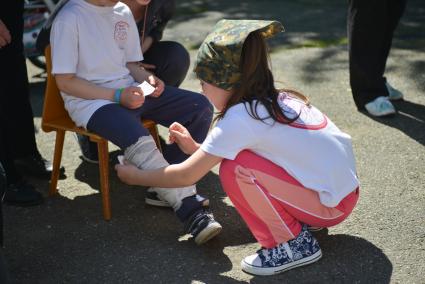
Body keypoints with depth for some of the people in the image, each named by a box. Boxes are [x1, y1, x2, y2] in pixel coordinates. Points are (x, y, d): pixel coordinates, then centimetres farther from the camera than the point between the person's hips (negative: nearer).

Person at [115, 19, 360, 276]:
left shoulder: (239, 118, -18)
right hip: (343, 187, 9)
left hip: (333, 204, -9)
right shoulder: (277, 100, 5)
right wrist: (196, 148, 16)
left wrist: (136, 177, 4)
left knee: (234, 169, -17)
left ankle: (293, 244, -4)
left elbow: (186, 175, -10)